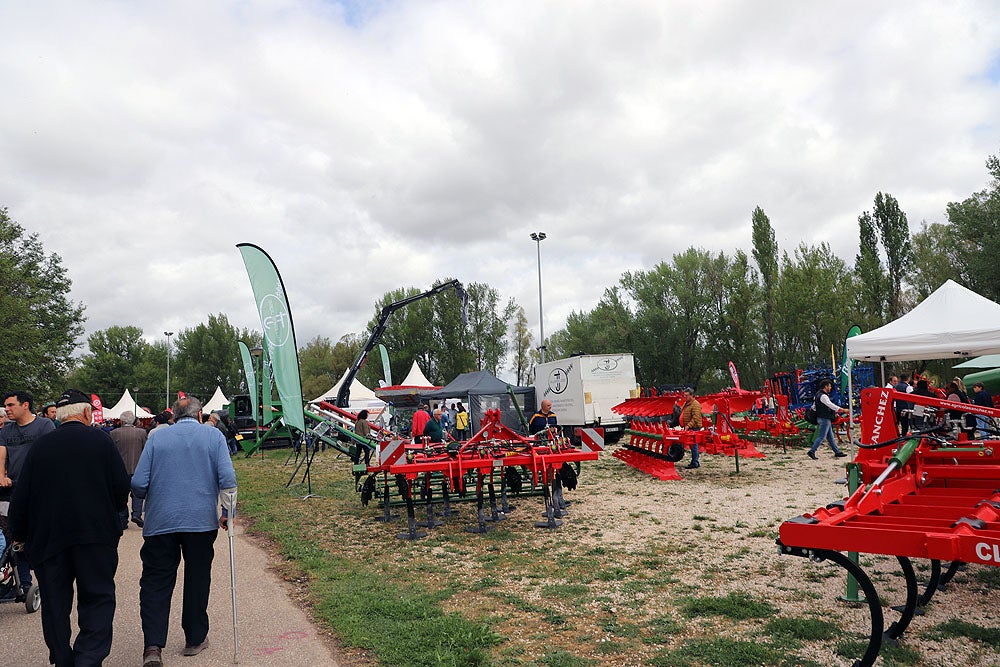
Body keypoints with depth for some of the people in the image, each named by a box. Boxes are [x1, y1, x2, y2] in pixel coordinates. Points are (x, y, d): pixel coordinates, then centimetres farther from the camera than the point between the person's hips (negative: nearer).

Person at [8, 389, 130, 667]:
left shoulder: (40, 446, 3)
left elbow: (20, 497, 5)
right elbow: (122, 486, -5)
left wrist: (20, 534, 17)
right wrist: (112, 513, 15)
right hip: (96, 534, -3)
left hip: (47, 537, 3)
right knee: (97, 598, 5)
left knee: (55, 604, 14)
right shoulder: (100, 440, -4)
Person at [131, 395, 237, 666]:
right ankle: (195, 639, 23)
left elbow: (138, 484, 0)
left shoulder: (156, 437, 4)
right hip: (201, 521, 0)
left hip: (160, 522, 0)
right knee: (197, 580, 12)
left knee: (155, 582, 6)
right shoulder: (213, 435, 1)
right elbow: (227, 479, -7)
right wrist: (227, 511, 4)